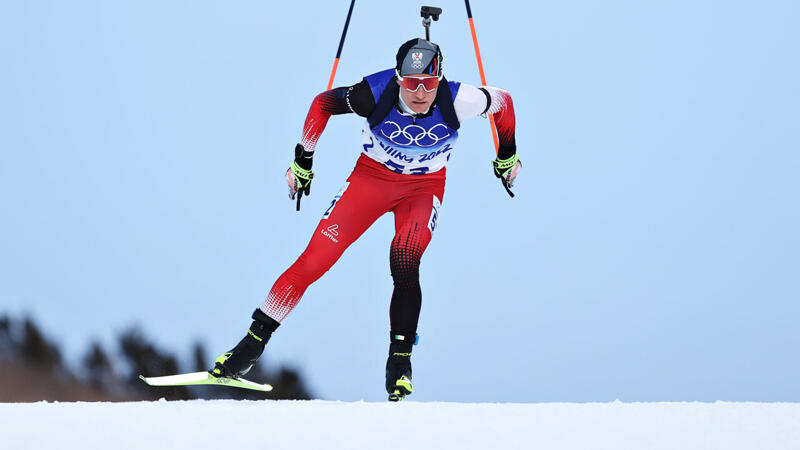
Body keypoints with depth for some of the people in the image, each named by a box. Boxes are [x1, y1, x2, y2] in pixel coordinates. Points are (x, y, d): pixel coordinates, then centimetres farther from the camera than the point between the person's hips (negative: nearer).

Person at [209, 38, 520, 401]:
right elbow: (323, 103, -9)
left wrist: (507, 156, 10)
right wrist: (302, 162, -2)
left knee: (404, 263, -27)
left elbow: (502, 101, -6)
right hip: (371, 177, 0)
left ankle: (400, 360, -14)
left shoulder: (456, 101, -28)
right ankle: (254, 343, 1)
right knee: (316, 259, -9)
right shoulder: (376, 95, -28)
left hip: (424, 187, 0)